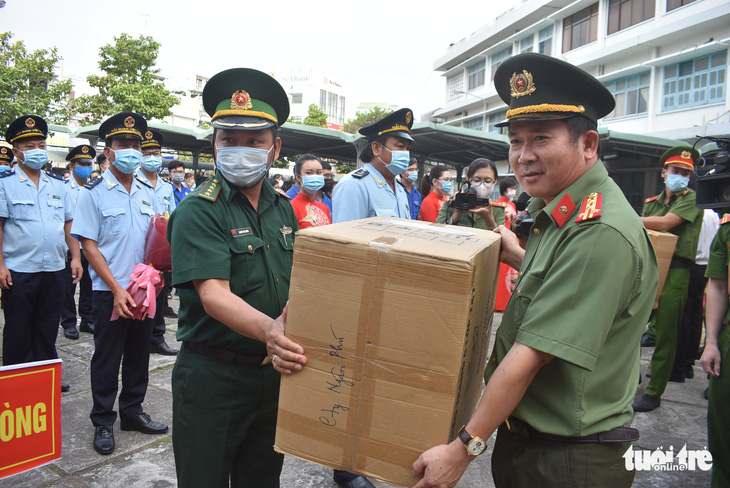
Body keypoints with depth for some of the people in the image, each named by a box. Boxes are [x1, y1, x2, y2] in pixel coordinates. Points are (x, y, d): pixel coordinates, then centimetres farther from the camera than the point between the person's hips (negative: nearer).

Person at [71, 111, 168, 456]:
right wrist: (117, 289, -16)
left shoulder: (148, 192, 8)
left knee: (139, 353, 14)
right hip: (110, 291, -4)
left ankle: (132, 412, 31)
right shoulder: (93, 193, -5)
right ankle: (103, 423, 22)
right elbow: (89, 246, -9)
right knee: (107, 358, 7)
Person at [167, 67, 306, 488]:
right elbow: (213, 294, -26)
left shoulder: (283, 208, 6)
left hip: (275, 372, 6)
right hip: (212, 375, -5)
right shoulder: (199, 210, -14)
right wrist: (267, 330, -42)